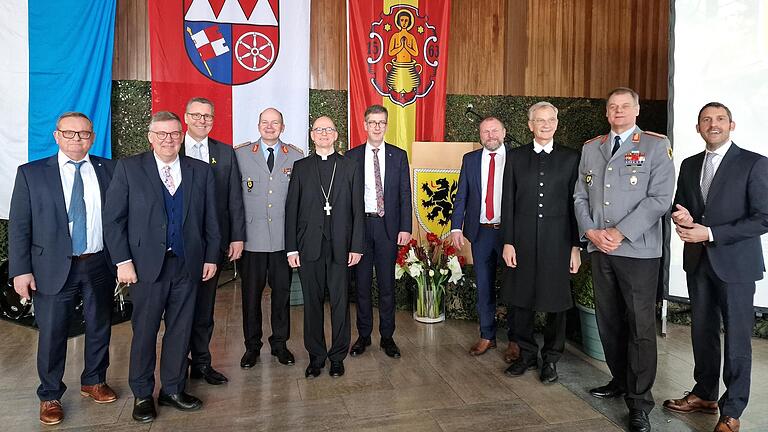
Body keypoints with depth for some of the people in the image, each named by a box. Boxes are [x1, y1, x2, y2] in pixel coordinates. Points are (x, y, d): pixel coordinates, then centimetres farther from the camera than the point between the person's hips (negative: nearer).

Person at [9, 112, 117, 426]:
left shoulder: (108, 170, 2)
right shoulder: (31, 173, -1)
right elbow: (18, 226, -2)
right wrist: (21, 270, -8)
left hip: (100, 265, 2)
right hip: (54, 268, -2)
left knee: (100, 327, 15)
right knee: (52, 333, 8)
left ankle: (93, 381, 37)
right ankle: (50, 396, 29)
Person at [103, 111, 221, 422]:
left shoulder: (201, 171, 6)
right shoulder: (128, 168, 0)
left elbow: (211, 219, 8)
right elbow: (113, 219, -2)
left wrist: (212, 257, 4)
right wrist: (123, 261, -8)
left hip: (188, 265, 2)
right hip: (147, 265, -2)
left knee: (180, 330, 11)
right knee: (144, 331, 8)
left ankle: (173, 390, 27)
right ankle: (142, 395, 26)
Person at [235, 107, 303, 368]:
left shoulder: (297, 157, 4)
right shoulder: (240, 154, 3)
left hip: (283, 238, 1)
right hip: (252, 237, 0)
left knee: (282, 292, 10)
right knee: (251, 293, 8)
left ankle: (280, 343, 27)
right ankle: (252, 346, 25)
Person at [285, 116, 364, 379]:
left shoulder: (350, 167, 7)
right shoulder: (301, 167, 8)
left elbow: (357, 209, 4)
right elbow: (291, 209, 5)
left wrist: (356, 246, -3)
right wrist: (291, 248, -2)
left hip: (340, 246, 0)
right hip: (309, 246, 1)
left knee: (340, 302, 5)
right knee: (312, 303, 8)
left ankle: (338, 356, 21)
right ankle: (316, 356, 23)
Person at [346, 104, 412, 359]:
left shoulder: (399, 156, 6)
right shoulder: (352, 156, 5)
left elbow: (405, 194, 4)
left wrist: (405, 228, -5)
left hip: (388, 226, 0)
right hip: (360, 224, 0)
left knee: (387, 283, 6)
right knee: (362, 283, 8)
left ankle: (387, 337, 19)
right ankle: (363, 335, 22)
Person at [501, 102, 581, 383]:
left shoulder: (570, 158, 5)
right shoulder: (516, 157, 6)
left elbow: (575, 203, 3)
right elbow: (508, 202, 3)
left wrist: (576, 246, -2)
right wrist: (508, 242, -3)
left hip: (557, 241, -1)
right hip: (523, 240, 1)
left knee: (556, 301, 7)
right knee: (521, 299, 9)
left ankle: (551, 358, 25)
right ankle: (527, 354, 27)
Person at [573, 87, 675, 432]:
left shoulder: (657, 145, 0)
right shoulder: (591, 148, 14)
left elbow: (659, 199, -9)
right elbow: (580, 196, 12)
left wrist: (619, 233, -15)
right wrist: (591, 232, -4)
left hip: (638, 249, -4)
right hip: (599, 249, 4)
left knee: (640, 327, 1)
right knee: (608, 321, 12)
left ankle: (639, 403, 12)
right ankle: (620, 380, 30)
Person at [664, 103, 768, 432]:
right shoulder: (689, 165, 10)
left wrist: (710, 233, -19)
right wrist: (682, 218, -7)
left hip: (735, 263, -5)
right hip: (697, 261, 5)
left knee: (736, 339, 3)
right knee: (702, 332, 14)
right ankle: (704, 394, 30)